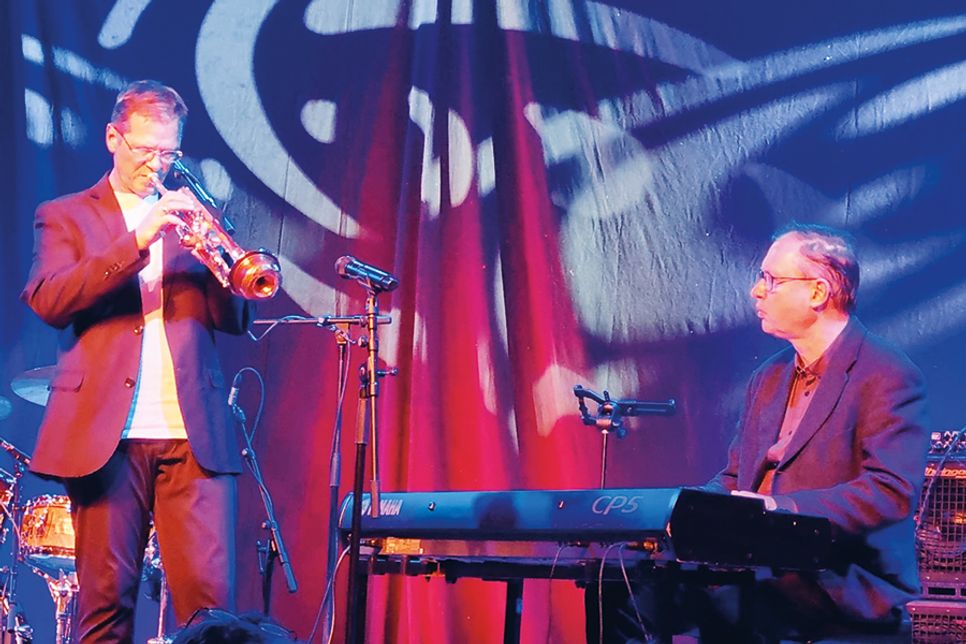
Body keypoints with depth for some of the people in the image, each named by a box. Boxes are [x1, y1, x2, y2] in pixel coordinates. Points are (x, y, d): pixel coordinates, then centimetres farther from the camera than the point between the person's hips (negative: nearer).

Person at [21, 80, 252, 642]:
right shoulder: (65, 217, 12)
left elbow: (235, 318, 11)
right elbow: (47, 301, -7)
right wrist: (136, 241, -15)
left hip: (193, 433, 2)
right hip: (106, 433, -2)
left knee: (211, 596, -7)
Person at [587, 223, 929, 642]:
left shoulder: (889, 377, -8)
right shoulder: (769, 377, 19)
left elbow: (892, 491, -18)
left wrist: (780, 508, -27)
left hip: (845, 585, -7)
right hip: (759, 570, 7)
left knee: (721, 599, -34)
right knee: (622, 590, -14)